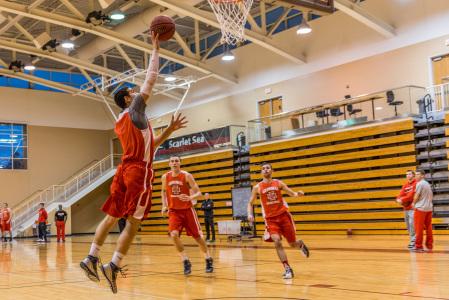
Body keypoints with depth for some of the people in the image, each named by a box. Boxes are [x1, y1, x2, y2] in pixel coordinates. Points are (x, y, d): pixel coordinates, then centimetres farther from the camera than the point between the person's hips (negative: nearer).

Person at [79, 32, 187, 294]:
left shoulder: (122, 122, 22)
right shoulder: (135, 109, -1)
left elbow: (149, 145, 26)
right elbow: (151, 77, -3)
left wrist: (170, 129, 23)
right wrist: (156, 48, 4)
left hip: (126, 170, 8)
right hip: (139, 171, -8)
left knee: (112, 216, 10)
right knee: (133, 222, -6)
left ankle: (92, 258, 8)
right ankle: (114, 266, -10)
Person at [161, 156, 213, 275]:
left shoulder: (187, 176, -11)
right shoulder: (165, 177, -1)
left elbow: (198, 193, -12)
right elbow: (163, 191, 19)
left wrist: (190, 198, -32)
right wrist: (164, 205, 5)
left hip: (187, 209, -2)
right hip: (174, 211, 2)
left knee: (197, 236, 4)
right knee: (174, 235, -21)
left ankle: (208, 260, 24)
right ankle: (186, 262, -7)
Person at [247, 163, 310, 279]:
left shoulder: (278, 183, 1)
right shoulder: (257, 187, 1)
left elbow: (292, 193, 4)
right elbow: (250, 203, 10)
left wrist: (298, 194, -20)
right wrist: (250, 214, -9)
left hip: (283, 215, 0)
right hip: (270, 219, 0)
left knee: (293, 244, 5)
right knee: (277, 242, -21)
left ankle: (301, 244, 44)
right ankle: (287, 269, -12)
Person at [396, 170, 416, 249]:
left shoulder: (416, 184, -6)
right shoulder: (405, 185, 17)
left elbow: (411, 195, -15)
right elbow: (401, 194, 7)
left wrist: (402, 200, -16)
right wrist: (398, 199, -14)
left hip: (412, 208, -8)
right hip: (406, 208, 8)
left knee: (412, 224, -14)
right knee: (408, 225, 10)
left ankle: (413, 241, -10)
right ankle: (412, 240, 18)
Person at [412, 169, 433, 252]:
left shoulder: (419, 184, -11)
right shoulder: (428, 184, 15)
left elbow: (416, 196, -12)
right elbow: (431, 197, 19)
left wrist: (414, 203, 4)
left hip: (420, 208, -8)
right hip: (429, 208, 8)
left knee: (419, 228, -3)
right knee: (428, 227, 10)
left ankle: (418, 246, -2)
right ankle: (429, 246, 11)